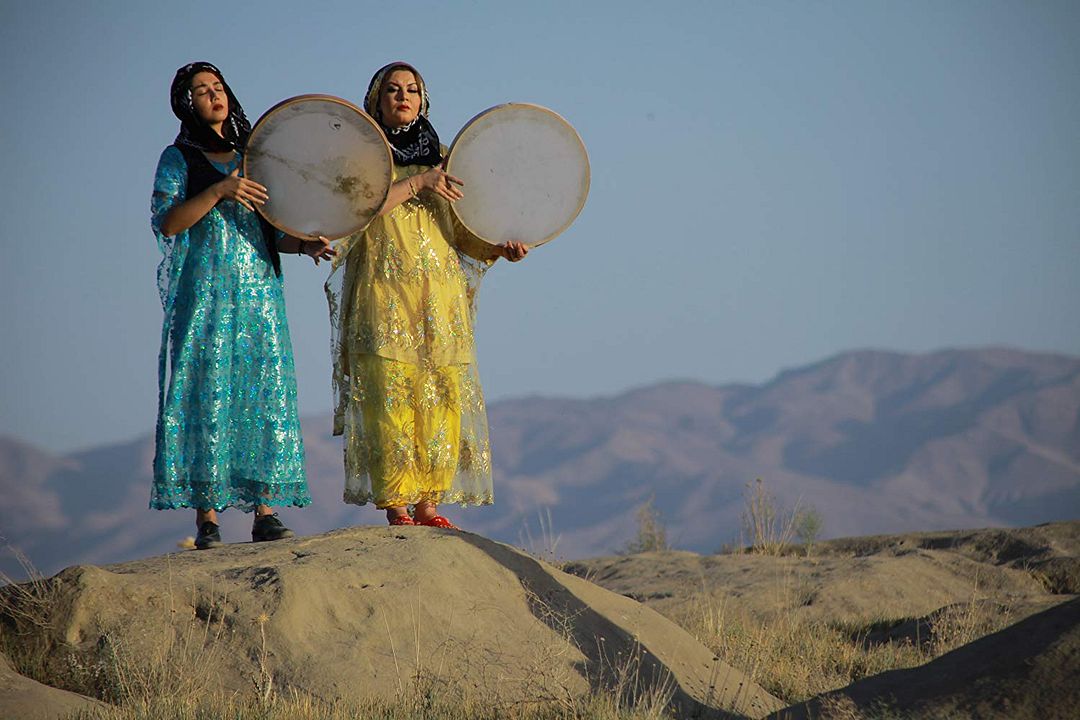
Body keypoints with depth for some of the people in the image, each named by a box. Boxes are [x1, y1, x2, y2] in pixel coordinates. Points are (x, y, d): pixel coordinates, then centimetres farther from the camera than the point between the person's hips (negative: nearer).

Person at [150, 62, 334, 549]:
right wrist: (219, 191, -18)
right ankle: (207, 516, -10)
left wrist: (305, 245, -2)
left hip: (258, 292, 4)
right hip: (203, 294, -4)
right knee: (206, 394, -9)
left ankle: (265, 511, -3)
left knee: (264, 390, -3)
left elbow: (272, 231, 17)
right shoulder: (178, 159, 5)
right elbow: (165, 223, -9)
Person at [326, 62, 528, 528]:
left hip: (441, 294, 4)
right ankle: (397, 507, -10)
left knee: (442, 398, -3)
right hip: (384, 293, -4)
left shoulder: (440, 157, 19)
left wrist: (498, 249, -2)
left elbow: (459, 231, 16)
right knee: (390, 397, -10)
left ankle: (429, 504, 1)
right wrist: (417, 183, -15)